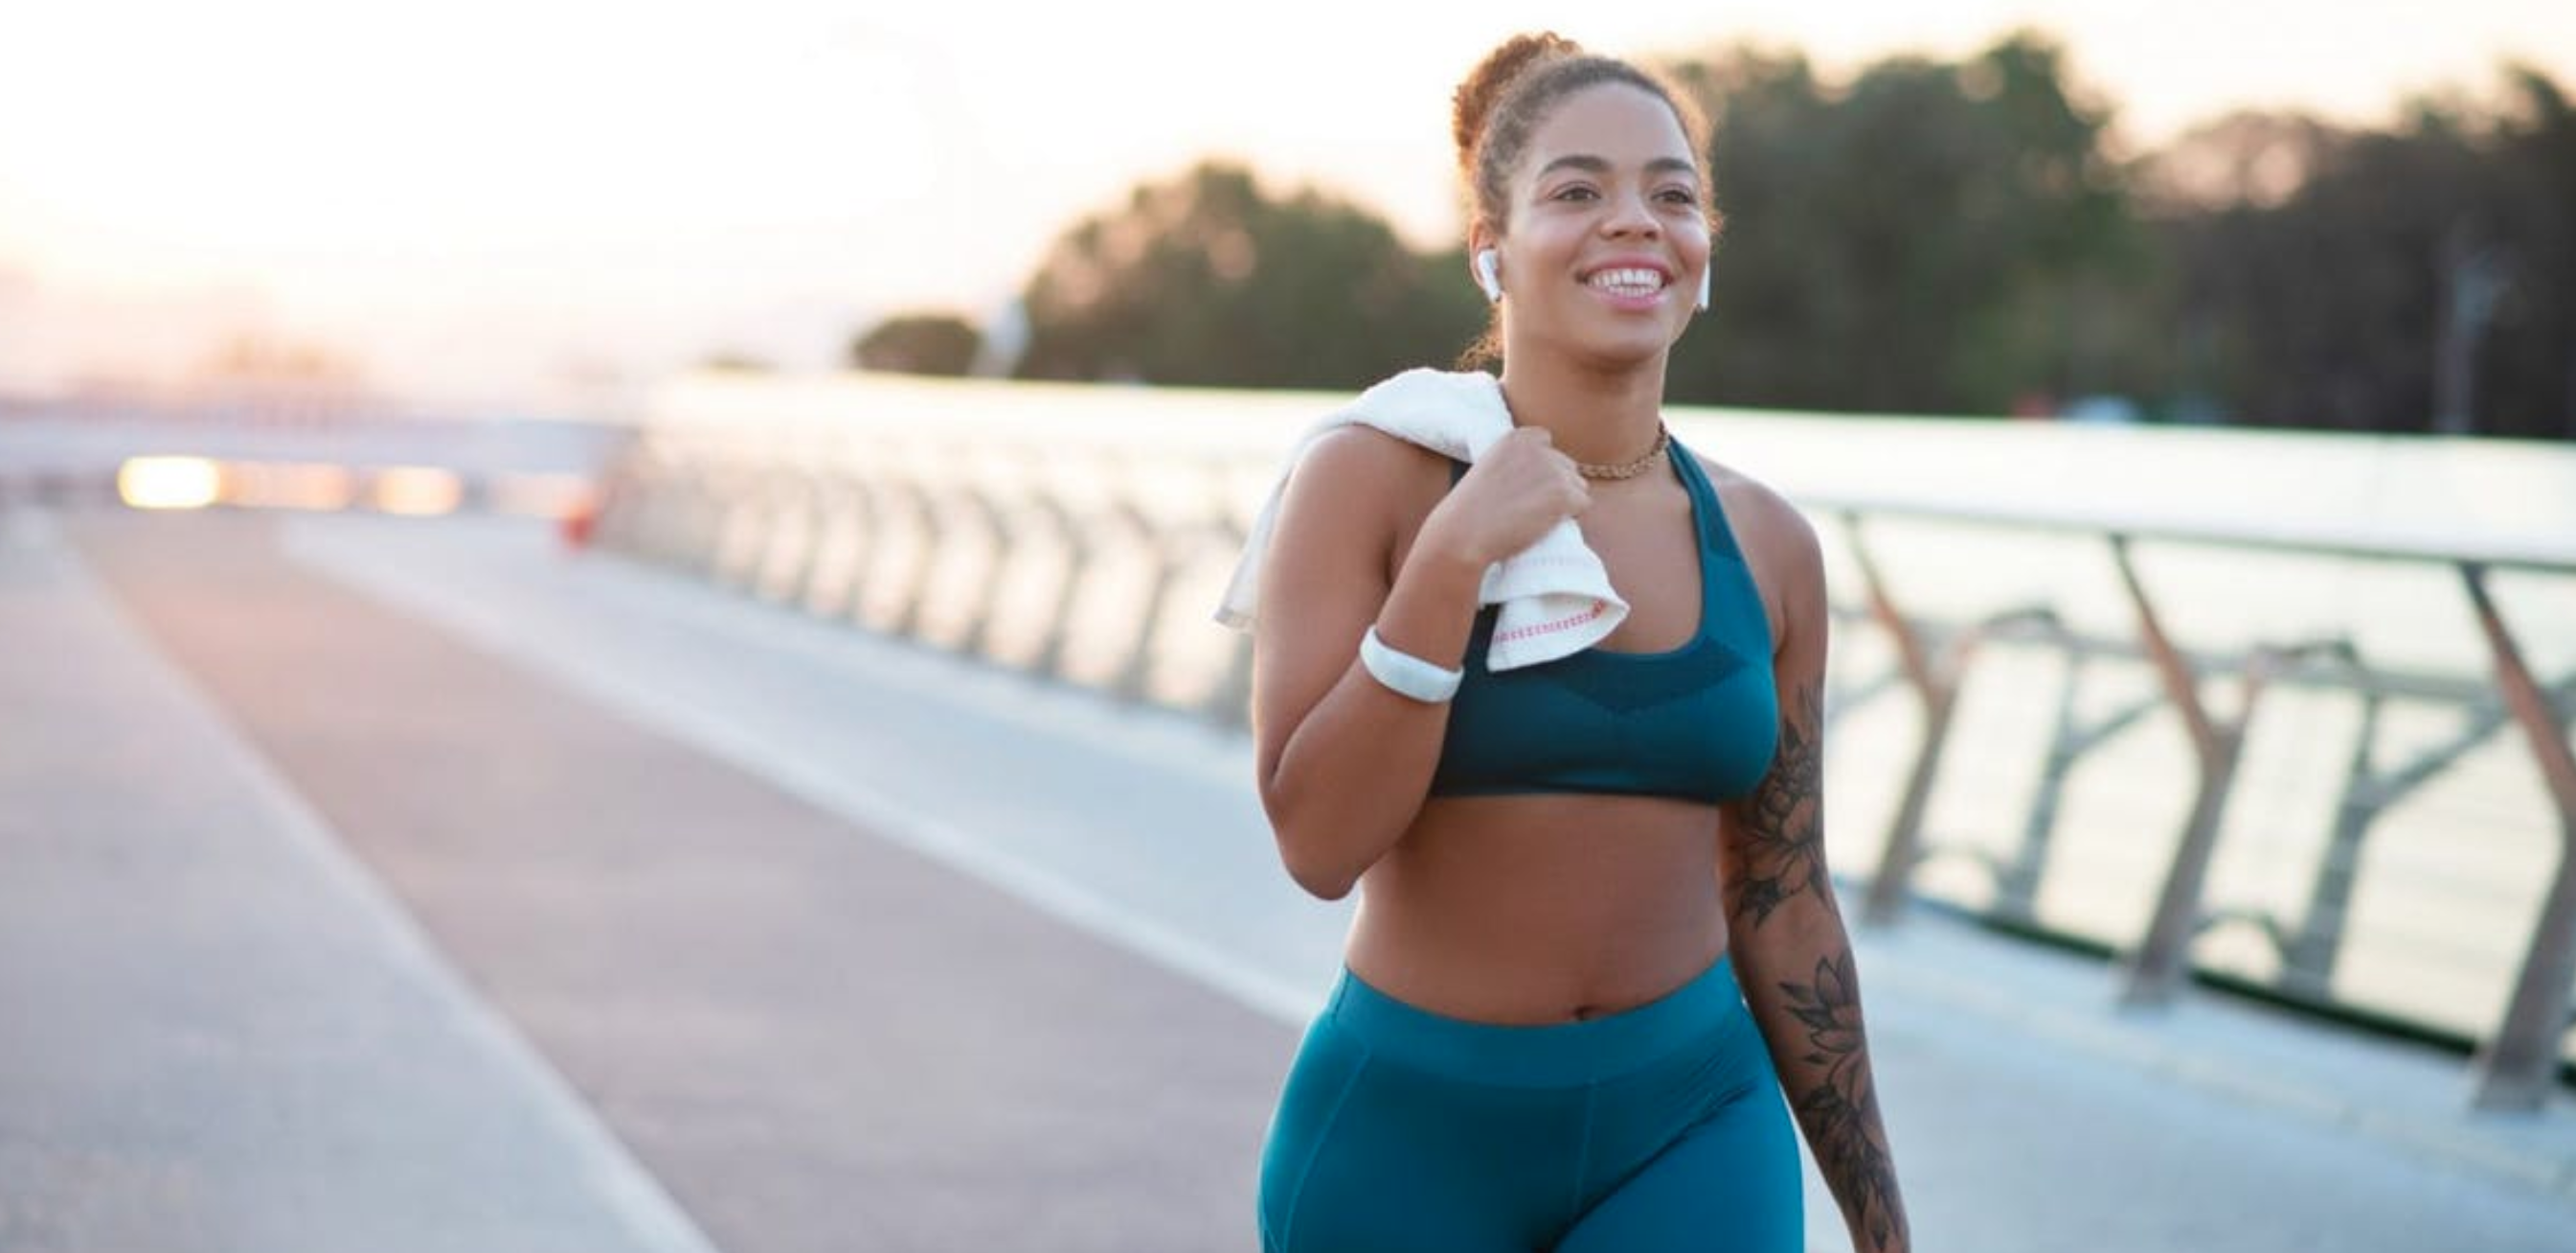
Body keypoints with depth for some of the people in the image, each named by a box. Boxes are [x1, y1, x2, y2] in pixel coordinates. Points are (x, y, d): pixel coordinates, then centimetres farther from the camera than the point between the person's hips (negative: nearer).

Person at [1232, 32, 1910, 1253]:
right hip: (1409, 1136, -2)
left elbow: (1782, 901, 10)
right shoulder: (1371, 479, -9)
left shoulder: (1765, 545, 2)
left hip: (1690, 1127, 2)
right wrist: (1452, 560, -24)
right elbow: (1318, 841, -17)